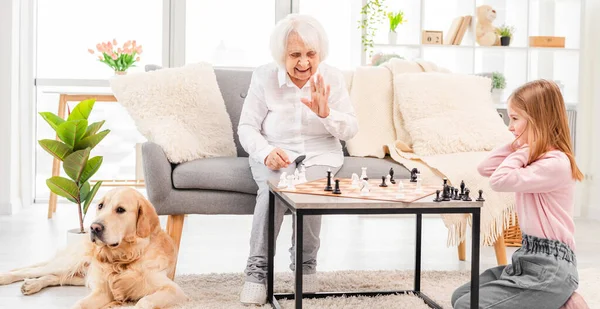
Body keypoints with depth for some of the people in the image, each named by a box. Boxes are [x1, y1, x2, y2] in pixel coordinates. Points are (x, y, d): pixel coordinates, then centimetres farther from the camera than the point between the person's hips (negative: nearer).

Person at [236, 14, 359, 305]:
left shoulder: (332, 78, -3)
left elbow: (351, 130, -2)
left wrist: (326, 113, -22)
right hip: (275, 154, -1)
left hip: (321, 154, 1)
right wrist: (266, 152, -26)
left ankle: (306, 263, -8)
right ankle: (257, 270, -23)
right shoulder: (264, 76, -7)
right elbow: (247, 127, -6)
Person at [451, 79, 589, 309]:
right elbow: (485, 169, 10)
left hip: (550, 268, -10)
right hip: (529, 257, 10)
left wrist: (523, 149, -13)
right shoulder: (533, 156, 11)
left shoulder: (555, 163, -19)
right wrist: (518, 146, 2)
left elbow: (499, 181, -25)